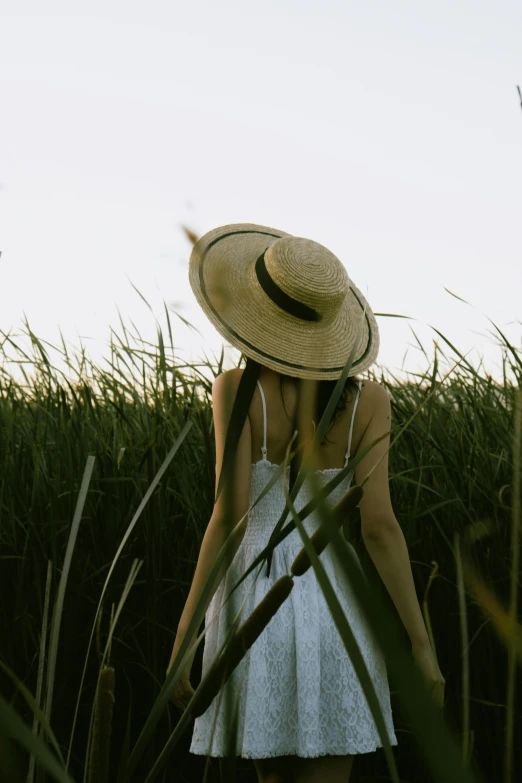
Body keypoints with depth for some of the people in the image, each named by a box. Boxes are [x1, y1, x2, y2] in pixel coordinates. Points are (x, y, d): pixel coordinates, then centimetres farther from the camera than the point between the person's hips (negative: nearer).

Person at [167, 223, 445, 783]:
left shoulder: (236, 389, -7)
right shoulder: (369, 400, -2)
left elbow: (229, 516, -14)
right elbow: (378, 525, -9)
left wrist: (182, 636, -10)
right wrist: (421, 645, -6)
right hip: (336, 606, 1)